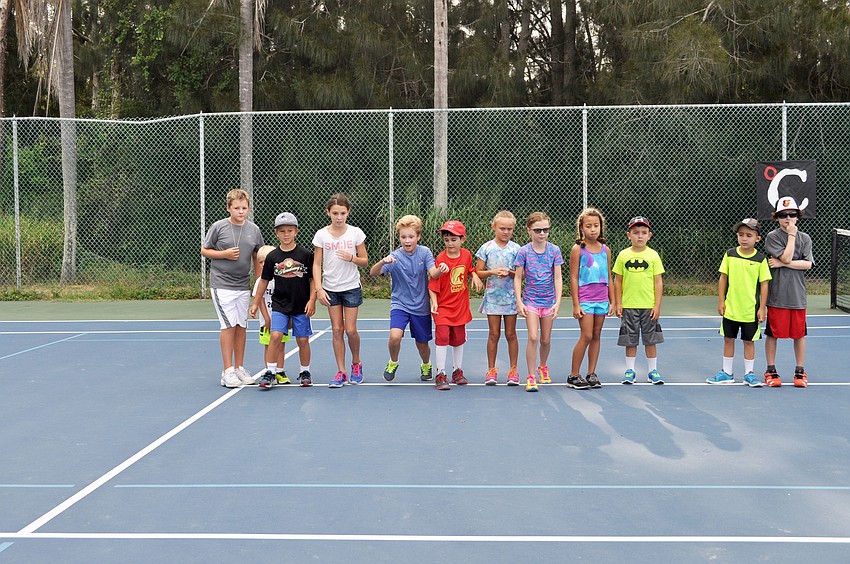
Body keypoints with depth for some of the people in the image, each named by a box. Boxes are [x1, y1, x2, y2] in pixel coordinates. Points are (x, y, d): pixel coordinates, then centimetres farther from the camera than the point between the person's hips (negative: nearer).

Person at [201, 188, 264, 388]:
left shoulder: (254, 229, 5)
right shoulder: (218, 227, -6)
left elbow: (257, 257, 14)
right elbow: (204, 250, 2)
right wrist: (225, 254, -13)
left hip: (243, 286, 4)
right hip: (222, 285, -4)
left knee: (241, 326, 9)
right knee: (228, 326, -7)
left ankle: (239, 368, 20)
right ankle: (228, 371, -1)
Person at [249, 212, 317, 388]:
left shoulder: (306, 255, -3)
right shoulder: (272, 257, 1)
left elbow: (313, 279, 1)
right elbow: (264, 281, 10)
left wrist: (312, 301, -7)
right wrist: (256, 303, 12)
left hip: (301, 306, -1)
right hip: (279, 305, 1)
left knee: (302, 340, 5)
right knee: (275, 335, -13)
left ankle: (305, 372, 22)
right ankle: (270, 372, -6)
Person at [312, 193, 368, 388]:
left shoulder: (356, 233, -3)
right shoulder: (321, 235, -2)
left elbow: (365, 261, 2)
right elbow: (317, 264, 0)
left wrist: (351, 258, -18)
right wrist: (319, 288, -9)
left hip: (351, 288, -1)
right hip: (330, 289, 1)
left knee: (350, 330, -3)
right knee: (337, 330, 2)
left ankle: (356, 363, 22)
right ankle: (341, 372, 8)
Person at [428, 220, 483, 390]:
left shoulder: (466, 255, -2)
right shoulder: (441, 259, -16)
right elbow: (433, 284, -15)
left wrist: (475, 276, -3)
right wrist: (434, 302, -27)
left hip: (460, 306, 5)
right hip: (443, 307, -5)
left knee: (458, 339, 14)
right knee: (442, 338, -10)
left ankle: (457, 371, 29)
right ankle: (441, 375, -2)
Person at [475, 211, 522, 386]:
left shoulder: (516, 249, 2)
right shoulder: (486, 248, 1)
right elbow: (478, 273, 1)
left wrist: (510, 272, -16)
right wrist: (492, 272, -15)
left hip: (511, 296, 0)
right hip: (492, 295, 0)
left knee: (511, 334, 5)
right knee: (493, 334, 2)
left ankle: (513, 370, 13)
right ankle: (491, 370, 11)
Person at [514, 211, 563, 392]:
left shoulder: (554, 250, -3)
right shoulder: (524, 252, -6)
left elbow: (557, 278, -2)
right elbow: (518, 278, -2)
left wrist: (558, 301, -8)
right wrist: (519, 301, -8)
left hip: (549, 300, 2)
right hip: (530, 300, -2)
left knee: (546, 339, 11)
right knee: (533, 337, -14)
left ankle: (543, 366, 37)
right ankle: (531, 376, -6)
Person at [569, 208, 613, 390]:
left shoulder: (605, 250, 9)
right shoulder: (578, 249, -4)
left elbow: (609, 279, 14)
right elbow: (573, 278, -5)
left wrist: (612, 302, 10)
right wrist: (576, 304, -9)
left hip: (602, 300, 5)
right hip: (585, 299, -5)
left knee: (596, 336, 6)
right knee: (586, 336, -10)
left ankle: (591, 374, 14)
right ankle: (573, 376, -1)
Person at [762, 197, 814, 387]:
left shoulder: (805, 238, 7)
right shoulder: (773, 236, -3)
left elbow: (807, 264, -4)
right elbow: (786, 257, -15)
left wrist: (783, 264, -12)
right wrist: (791, 234, -10)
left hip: (798, 295, 3)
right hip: (777, 295, -3)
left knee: (799, 334, 8)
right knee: (773, 333, 4)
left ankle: (800, 371, 19)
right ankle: (771, 371, 16)